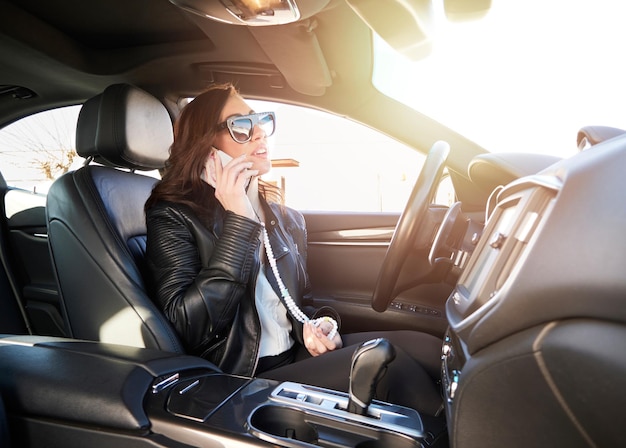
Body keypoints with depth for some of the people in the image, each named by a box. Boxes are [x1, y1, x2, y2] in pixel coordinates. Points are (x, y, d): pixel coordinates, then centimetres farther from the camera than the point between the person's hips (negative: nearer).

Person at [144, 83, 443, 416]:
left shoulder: (283, 217, 13)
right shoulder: (172, 217, -4)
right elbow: (190, 327, -18)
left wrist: (317, 324, -2)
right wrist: (238, 222, -17)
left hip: (296, 356, 6)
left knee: (425, 348, -17)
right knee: (390, 365, -25)